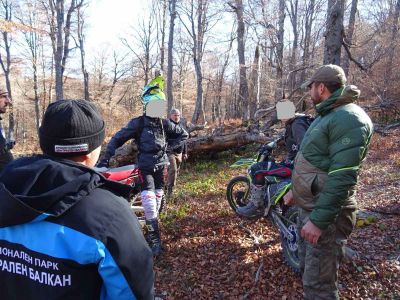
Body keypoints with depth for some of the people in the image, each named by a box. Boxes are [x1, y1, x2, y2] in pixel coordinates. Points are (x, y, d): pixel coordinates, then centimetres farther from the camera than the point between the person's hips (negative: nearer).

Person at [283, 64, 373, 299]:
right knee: (308, 266, 24)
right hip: (309, 205, 10)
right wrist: (296, 190, 23)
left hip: (326, 212, -10)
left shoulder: (349, 119, -20)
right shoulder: (328, 114, 14)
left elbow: (342, 177, -26)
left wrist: (318, 220, -26)